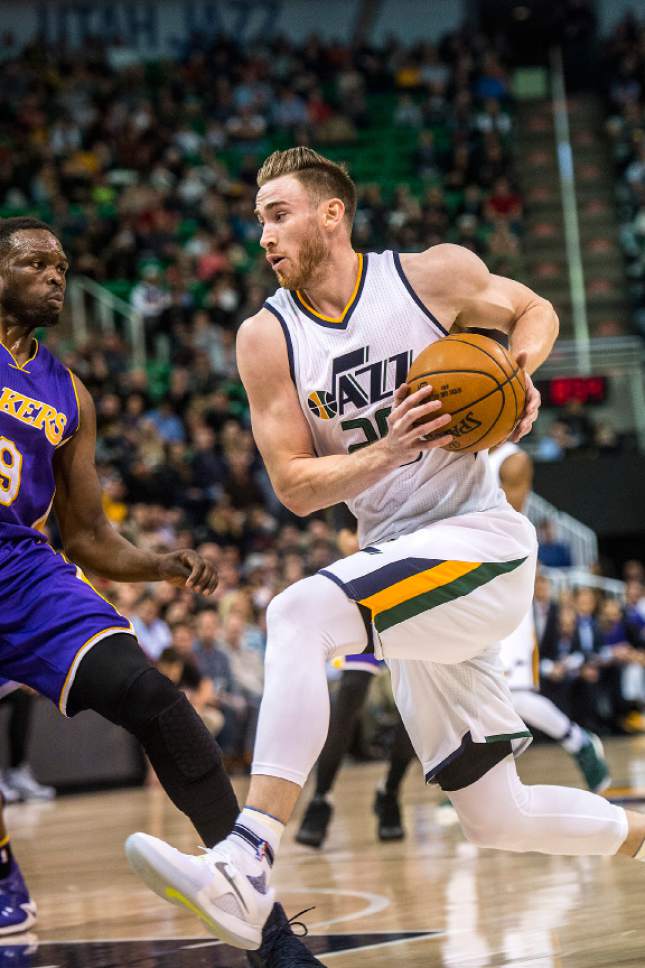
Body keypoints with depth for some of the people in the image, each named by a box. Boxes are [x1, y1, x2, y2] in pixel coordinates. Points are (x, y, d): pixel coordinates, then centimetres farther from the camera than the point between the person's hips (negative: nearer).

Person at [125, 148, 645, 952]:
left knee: (299, 614, -32)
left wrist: (518, 372, -6)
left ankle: (245, 871, -39)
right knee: (496, 820, 10)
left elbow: (533, 310, 16)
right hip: (399, 564, 6)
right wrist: (392, 450, -19)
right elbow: (295, 487, -2)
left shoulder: (435, 275, -3)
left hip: (481, 542, -5)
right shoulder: (267, 339, 2)